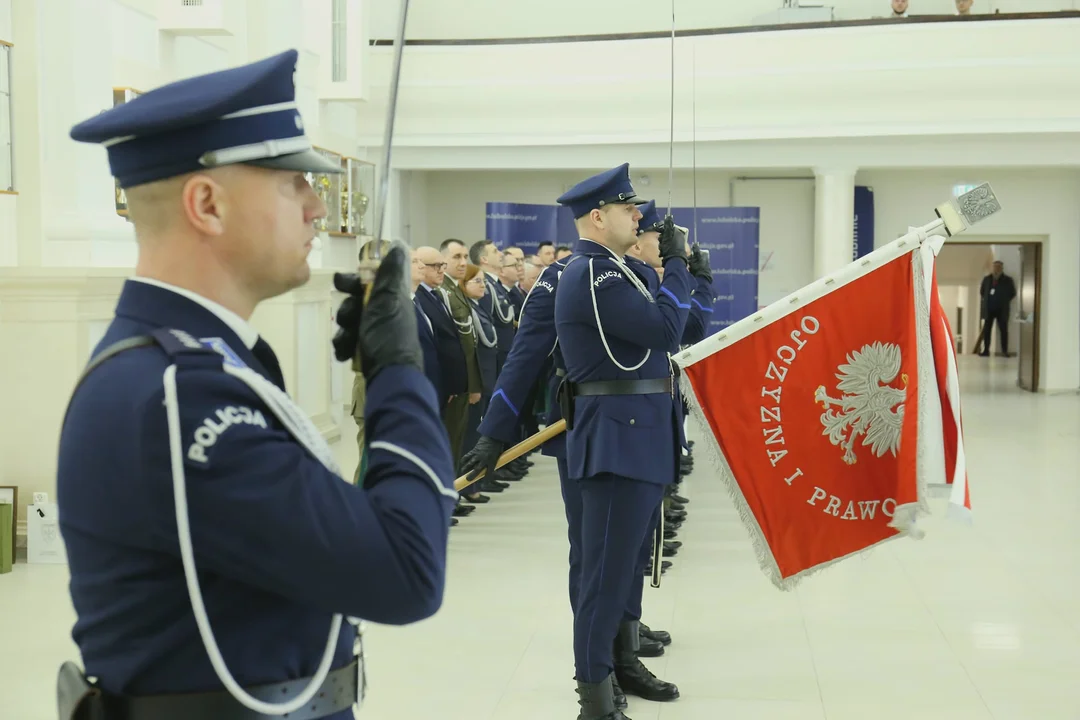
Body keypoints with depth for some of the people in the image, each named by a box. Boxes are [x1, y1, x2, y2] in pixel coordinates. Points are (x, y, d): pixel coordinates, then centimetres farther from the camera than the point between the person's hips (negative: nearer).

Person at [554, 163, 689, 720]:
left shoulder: (608, 271, 17)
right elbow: (665, 328, -22)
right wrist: (675, 262, -10)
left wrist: (678, 268, 13)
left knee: (623, 560, 18)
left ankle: (622, 662, 30)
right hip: (617, 438, -11)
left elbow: (650, 330, 20)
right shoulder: (592, 274, -16)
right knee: (607, 567, -5)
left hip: (635, 435, 11)